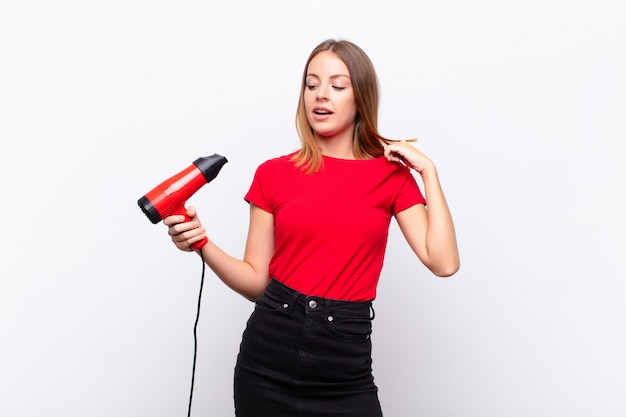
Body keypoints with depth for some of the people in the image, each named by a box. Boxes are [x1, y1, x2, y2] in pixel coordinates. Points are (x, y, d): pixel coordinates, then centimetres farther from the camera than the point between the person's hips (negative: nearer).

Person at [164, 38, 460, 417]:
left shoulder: (391, 174, 3)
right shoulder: (274, 174, 3)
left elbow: (443, 262, -9)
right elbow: (256, 281, 4)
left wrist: (428, 171, -6)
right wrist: (202, 243, -12)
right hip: (268, 360, 1)